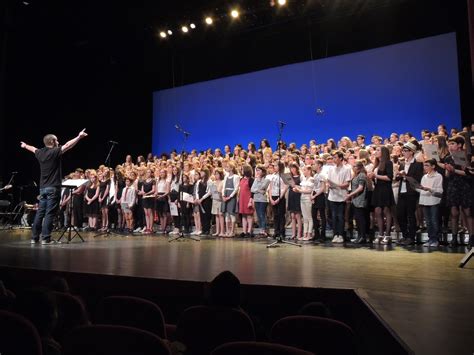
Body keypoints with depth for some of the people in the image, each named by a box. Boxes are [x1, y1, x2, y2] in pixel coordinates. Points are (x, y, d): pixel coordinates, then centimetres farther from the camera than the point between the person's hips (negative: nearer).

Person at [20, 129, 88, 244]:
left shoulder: (40, 153, 11)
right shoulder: (55, 152, -10)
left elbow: (33, 149, 33)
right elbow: (68, 145, -21)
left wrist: (25, 146, 55)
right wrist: (79, 137, -24)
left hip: (43, 188, 7)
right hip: (53, 188, -7)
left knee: (40, 213, 11)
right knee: (49, 214, -5)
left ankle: (34, 237, 15)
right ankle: (45, 238, -5)